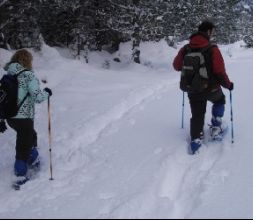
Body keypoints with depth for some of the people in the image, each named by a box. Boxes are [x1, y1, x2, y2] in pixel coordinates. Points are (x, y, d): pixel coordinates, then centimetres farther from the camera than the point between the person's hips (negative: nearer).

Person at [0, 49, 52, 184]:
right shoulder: (28, 75, -15)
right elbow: (38, 97, -20)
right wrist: (47, 93, 2)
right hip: (24, 118, -7)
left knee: (31, 135, 31)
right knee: (23, 147, 6)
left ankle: (34, 160, 49)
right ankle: (20, 178, 14)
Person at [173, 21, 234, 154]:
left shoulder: (186, 49, -4)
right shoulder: (212, 49, -17)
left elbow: (176, 65, 3)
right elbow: (220, 72, -19)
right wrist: (228, 84, -1)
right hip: (211, 88, -3)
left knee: (197, 115, 16)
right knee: (219, 101, 28)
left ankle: (196, 140, 9)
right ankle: (216, 128, 25)